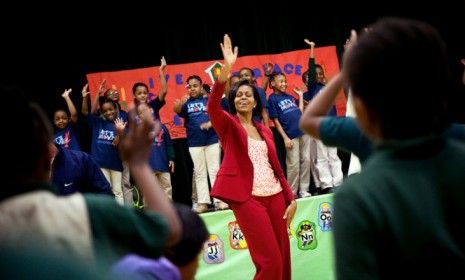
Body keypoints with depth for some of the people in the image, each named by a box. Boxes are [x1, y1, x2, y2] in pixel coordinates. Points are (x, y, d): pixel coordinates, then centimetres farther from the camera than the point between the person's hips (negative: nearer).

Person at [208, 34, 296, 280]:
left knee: (284, 258, 5)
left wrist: (291, 198, 8)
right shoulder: (228, 125, 2)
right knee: (270, 260, -11)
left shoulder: (265, 131, 17)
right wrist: (226, 69, -31)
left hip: (275, 195, 6)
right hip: (247, 198, -5)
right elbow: (212, 107, -20)